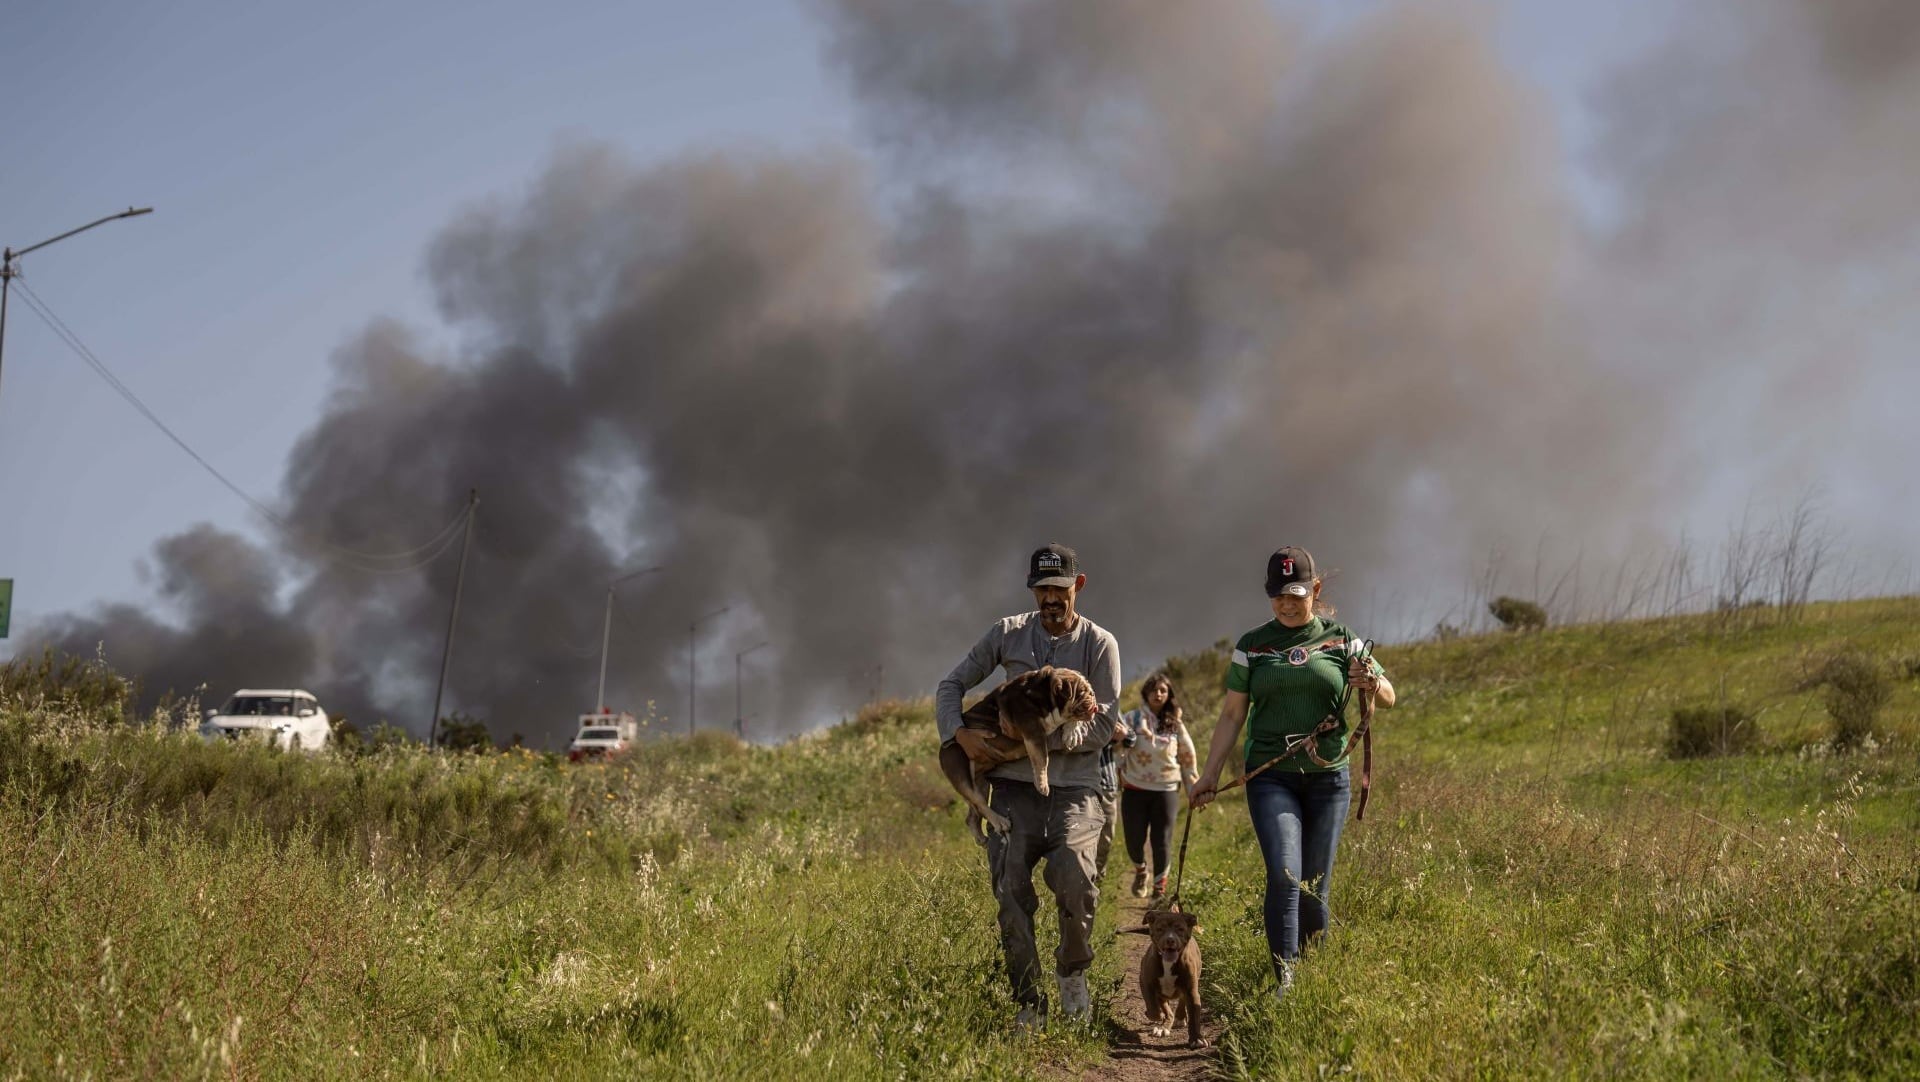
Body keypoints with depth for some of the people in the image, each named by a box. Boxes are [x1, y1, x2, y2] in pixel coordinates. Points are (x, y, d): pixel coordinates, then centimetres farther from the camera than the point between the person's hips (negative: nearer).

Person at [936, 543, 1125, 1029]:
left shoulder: (1100, 644, 1)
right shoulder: (1008, 634, 8)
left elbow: (1101, 729, -5)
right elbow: (952, 685, 13)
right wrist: (956, 733, -8)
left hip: (1075, 788, -2)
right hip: (1014, 785, 2)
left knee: (1074, 877, -26)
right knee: (1011, 890, -9)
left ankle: (1073, 971, 0)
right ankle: (1028, 1003, 0)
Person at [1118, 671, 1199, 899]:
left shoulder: (1175, 724, 5)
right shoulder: (1132, 718, -1)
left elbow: (1188, 756, 12)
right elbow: (1116, 746, -11)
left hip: (1166, 789, 1)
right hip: (1135, 789, -1)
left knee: (1162, 842, -1)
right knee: (1134, 840, 2)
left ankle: (1160, 889, 12)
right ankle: (1140, 870, 35)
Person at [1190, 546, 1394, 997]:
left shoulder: (1340, 640, 6)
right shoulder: (1252, 646, 6)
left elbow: (1388, 697, 8)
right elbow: (1232, 715, 10)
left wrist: (1373, 684, -16)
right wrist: (1209, 774, 4)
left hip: (1327, 777, 1)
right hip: (1271, 777, -1)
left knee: (1316, 883, 5)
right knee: (1284, 874, -18)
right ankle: (1284, 979, -18)